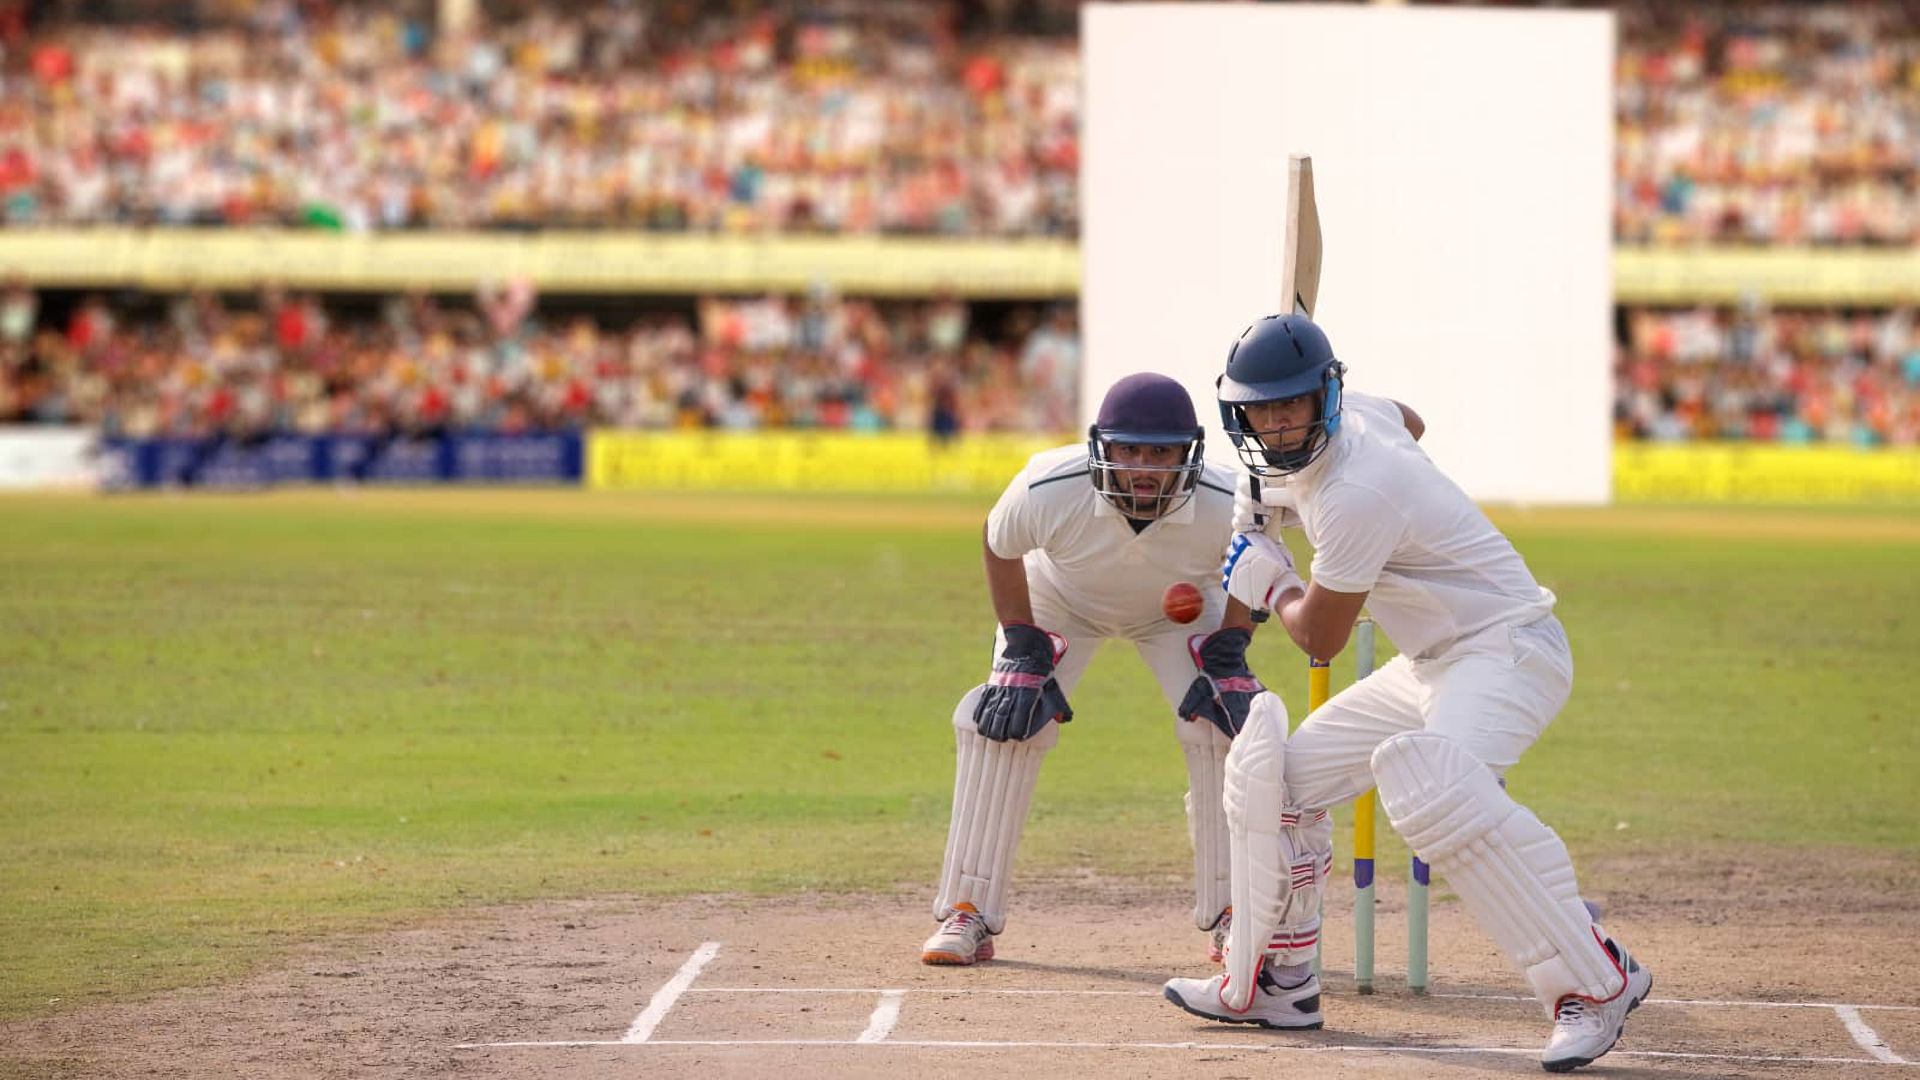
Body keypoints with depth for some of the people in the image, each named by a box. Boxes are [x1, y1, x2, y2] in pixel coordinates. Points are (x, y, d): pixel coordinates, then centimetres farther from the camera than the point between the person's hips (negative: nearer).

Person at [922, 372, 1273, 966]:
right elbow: (999, 545, -15)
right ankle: (968, 914, -6)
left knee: (1226, 724, -15)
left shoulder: (1228, 503, -37)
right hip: (1060, 599, -1)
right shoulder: (1049, 489, -40)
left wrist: (1229, 653, -19)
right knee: (1003, 721, -16)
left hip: (1178, 609, 1)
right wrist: (1023, 650, -18)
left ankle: (1233, 915, -1)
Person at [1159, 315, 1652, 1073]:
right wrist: (1274, 494, 24)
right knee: (1277, 776, 13)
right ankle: (1276, 984, 28)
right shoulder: (1357, 416, 2)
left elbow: (1321, 639, -15)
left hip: (1507, 648, -11)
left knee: (1429, 778, -38)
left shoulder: (1352, 497, -26)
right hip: (1431, 662, 11)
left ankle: (1596, 982, -35)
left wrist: (1271, 584, 7)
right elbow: (1408, 421, 30)